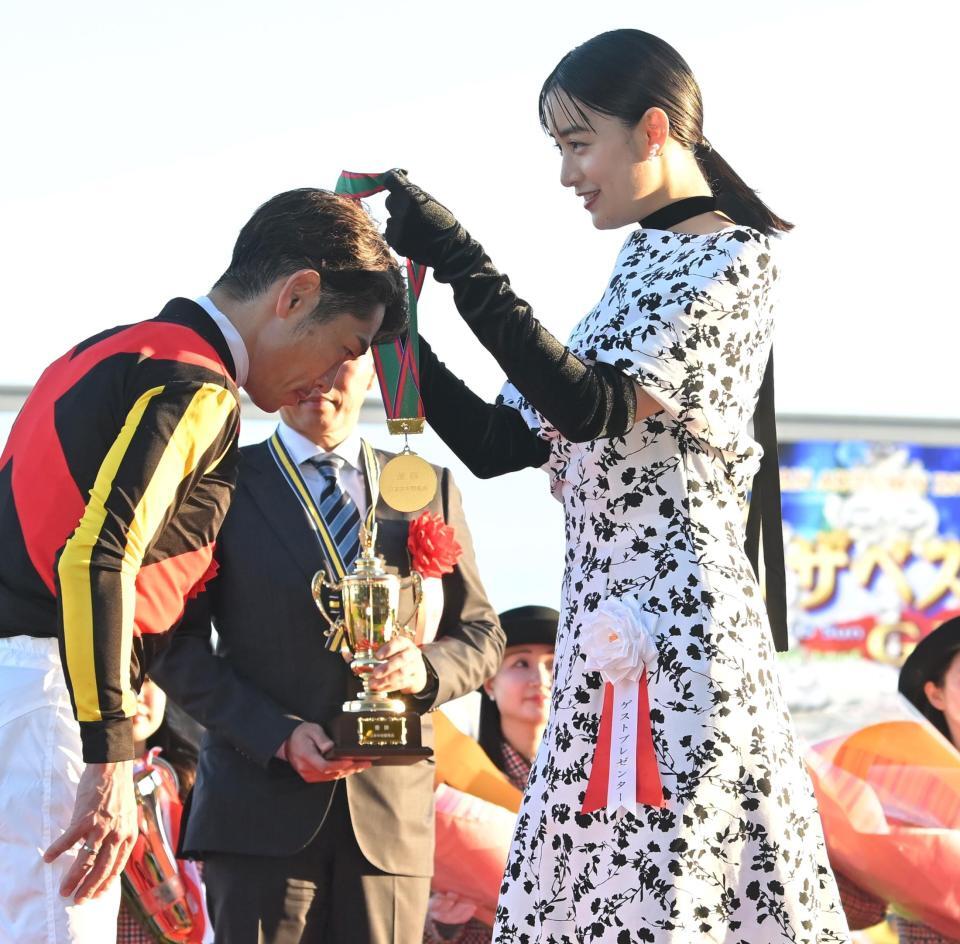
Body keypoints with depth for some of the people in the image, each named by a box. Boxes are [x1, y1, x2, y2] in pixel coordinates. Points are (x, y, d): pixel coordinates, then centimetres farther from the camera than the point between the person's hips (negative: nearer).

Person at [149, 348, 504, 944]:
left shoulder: (430, 489, 15)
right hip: (263, 803, -2)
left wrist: (426, 669, -7)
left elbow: (481, 633, 17)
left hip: (391, 810, 2)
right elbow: (178, 645, 2)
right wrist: (279, 735, -11)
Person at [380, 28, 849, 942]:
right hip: (605, 627, 8)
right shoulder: (636, 273, 21)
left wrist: (460, 263, -17)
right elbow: (497, 443, 19)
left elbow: (592, 404, -18)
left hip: (681, 622, -8)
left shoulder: (732, 259, -5)